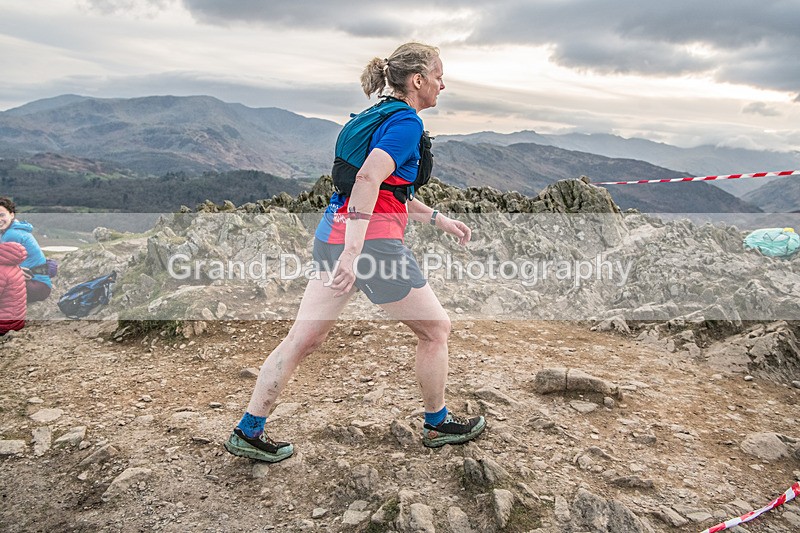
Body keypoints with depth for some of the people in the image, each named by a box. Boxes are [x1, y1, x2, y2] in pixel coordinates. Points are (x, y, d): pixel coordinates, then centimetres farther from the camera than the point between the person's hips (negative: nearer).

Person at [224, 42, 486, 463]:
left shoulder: (382, 117, 21)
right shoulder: (407, 123, -8)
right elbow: (367, 181, -24)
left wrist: (438, 219, 27)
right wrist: (353, 251, -31)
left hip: (332, 236, 9)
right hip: (371, 241, -9)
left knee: (303, 338, 12)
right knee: (435, 329, 10)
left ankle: (248, 432, 20)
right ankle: (437, 425, 27)